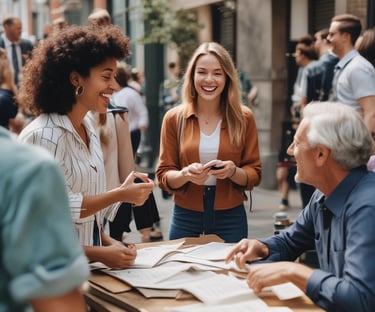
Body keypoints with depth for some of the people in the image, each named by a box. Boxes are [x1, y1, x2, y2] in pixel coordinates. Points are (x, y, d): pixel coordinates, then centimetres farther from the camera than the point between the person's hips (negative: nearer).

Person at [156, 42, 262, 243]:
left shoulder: (243, 118, -1)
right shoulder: (174, 118, -2)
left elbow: (254, 175, 1)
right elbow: (163, 176, -1)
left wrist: (233, 172, -19)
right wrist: (185, 174, -21)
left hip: (230, 219, 0)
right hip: (186, 219, 0)